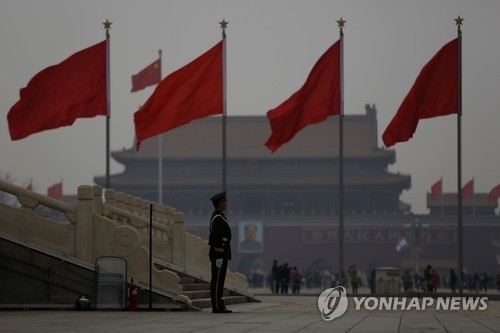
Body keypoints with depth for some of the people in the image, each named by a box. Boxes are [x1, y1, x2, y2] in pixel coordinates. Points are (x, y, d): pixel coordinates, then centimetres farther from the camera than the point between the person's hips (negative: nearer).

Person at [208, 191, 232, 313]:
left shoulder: (219, 217, 17)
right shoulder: (218, 219, -16)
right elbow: (217, 240, -21)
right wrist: (219, 258, -23)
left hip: (220, 254, 10)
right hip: (219, 254, -10)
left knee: (219, 280, 10)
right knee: (217, 280, -8)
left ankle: (218, 306, 11)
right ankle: (217, 306, -7)